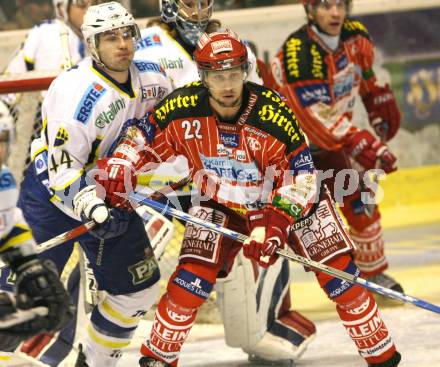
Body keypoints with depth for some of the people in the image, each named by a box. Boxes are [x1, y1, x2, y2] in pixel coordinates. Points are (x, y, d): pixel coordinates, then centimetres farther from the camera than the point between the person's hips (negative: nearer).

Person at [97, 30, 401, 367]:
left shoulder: (273, 114, -32)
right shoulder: (183, 108, -24)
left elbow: (301, 178, -26)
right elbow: (144, 138, -5)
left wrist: (275, 223, -35)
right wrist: (115, 174, -18)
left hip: (288, 199, -1)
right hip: (219, 202, 2)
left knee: (339, 273, -8)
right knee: (192, 276, -14)